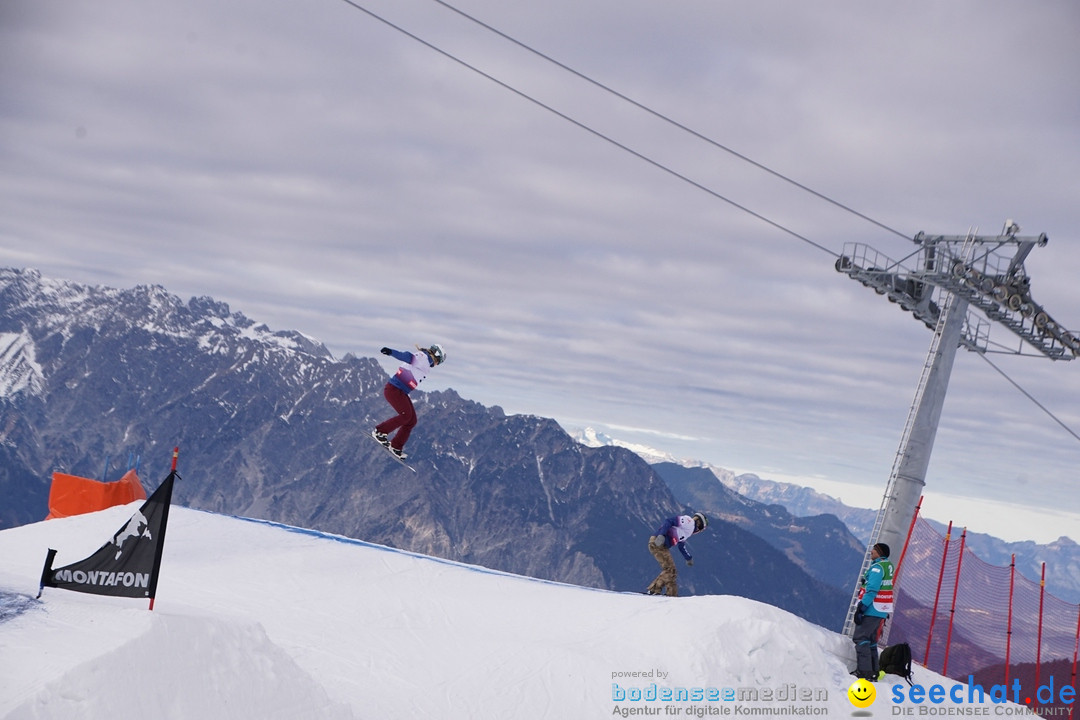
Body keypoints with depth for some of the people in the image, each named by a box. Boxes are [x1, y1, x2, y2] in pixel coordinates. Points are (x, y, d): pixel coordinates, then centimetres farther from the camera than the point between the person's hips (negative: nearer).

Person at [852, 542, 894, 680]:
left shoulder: (877, 568, -16)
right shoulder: (888, 565, 13)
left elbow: (871, 590, -22)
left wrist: (861, 608, -21)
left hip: (871, 611, -9)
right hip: (882, 612, 9)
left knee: (860, 638, -6)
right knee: (871, 640, 17)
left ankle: (864, 671, -11)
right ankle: (873, 671, 19)